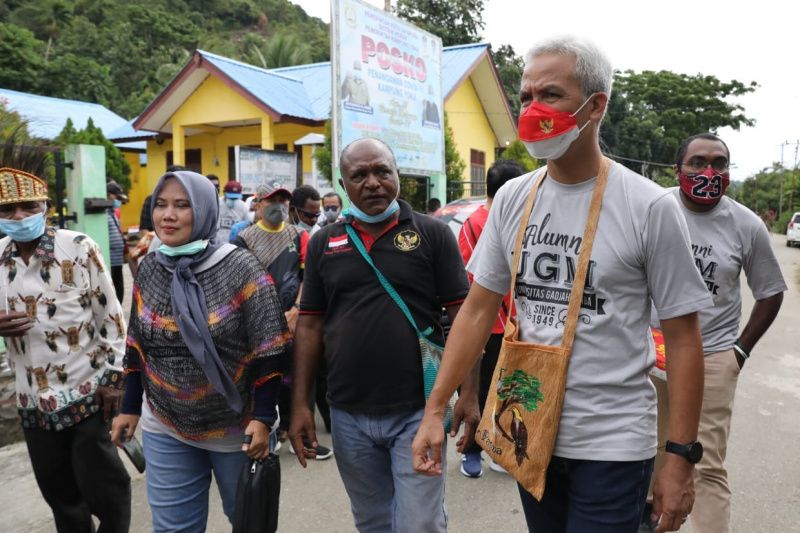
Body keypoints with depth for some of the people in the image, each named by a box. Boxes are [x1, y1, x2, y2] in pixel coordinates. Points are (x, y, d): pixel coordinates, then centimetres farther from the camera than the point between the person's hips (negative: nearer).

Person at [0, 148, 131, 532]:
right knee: (59, 493, 17)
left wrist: (113, 377, -9)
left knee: (101, 487, 7)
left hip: (89, 394, -4)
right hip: (33, 402, 4)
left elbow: (111, 316, -7)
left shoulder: (79, 248, -10)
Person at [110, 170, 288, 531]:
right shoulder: (149, 269, -1)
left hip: (237, 428, -3)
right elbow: (137, 347, 9)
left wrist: (263, 419, -18)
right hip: (165, 427, 4)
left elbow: (270, 353, -15)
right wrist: (130, 408, 9)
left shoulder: (240, 269, -16)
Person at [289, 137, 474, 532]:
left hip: (417, 411, -3)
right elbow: (310, 325, 6)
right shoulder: (323, 243, 6)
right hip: (348, 414, 3)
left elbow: (462, 315, -4)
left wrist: (469, 393, -11)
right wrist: (301, 404, 3)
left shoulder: (432, 234, -3)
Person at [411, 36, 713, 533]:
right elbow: (478, 310, 2)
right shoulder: (512, 198, -1)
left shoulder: (650, 207, -13)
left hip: (612, 444, -4)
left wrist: (681, 459, -8)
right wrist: (435, 408, -1)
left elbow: (682, 338, -8)